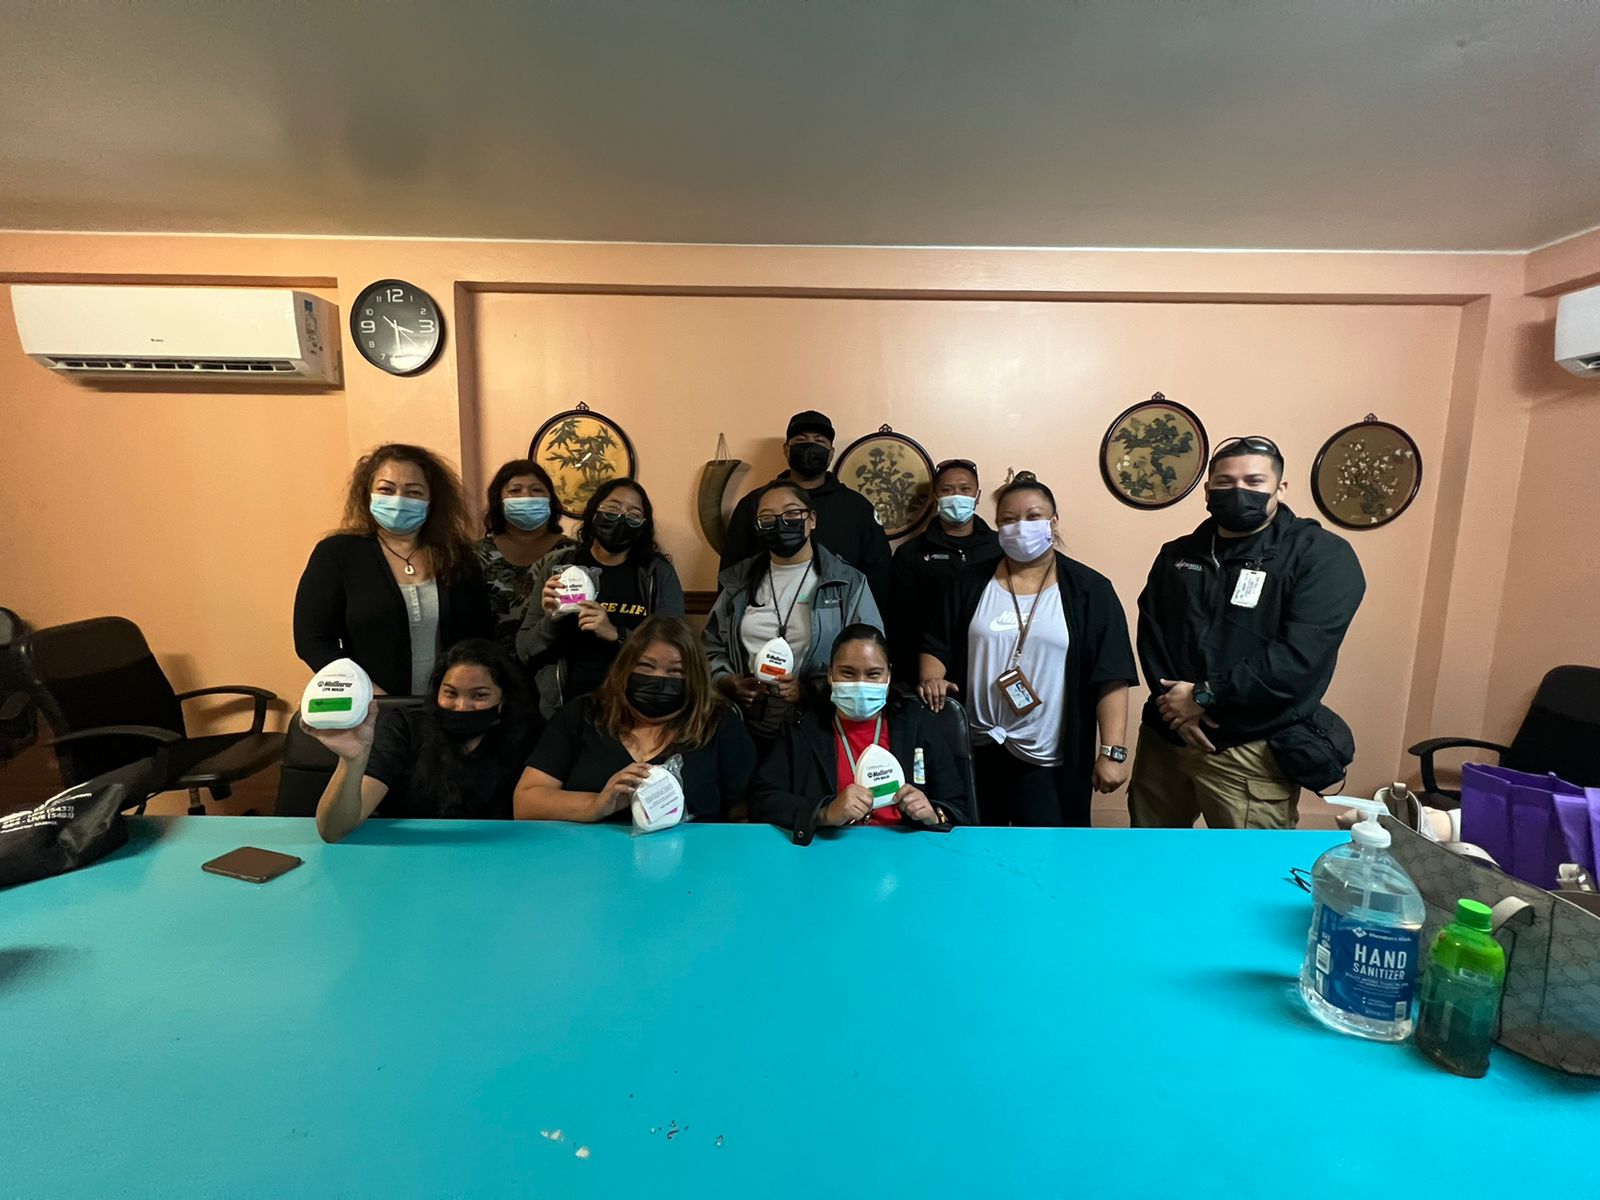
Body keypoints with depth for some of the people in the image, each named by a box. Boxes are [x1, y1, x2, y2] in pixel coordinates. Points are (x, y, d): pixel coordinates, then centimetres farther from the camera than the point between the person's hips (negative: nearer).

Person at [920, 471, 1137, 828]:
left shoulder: (1089, 589, -2)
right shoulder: (970, 582, 5)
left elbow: (1110, 677, -6)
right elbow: (936, 646, 7)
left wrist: (1112, 751, -12)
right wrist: (932, 679, -14)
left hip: (1048, 756, -2)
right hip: (976, 747, 3)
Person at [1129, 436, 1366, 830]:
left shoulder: (1322, 555, -6)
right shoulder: (1177, 554, 11)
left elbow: (1299, 656, -18)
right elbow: (1150, 632, 3)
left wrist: (1204, 696, -17)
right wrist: (1175, 703, -12)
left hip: (1251, 752, -5)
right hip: (1163, 736, 5)